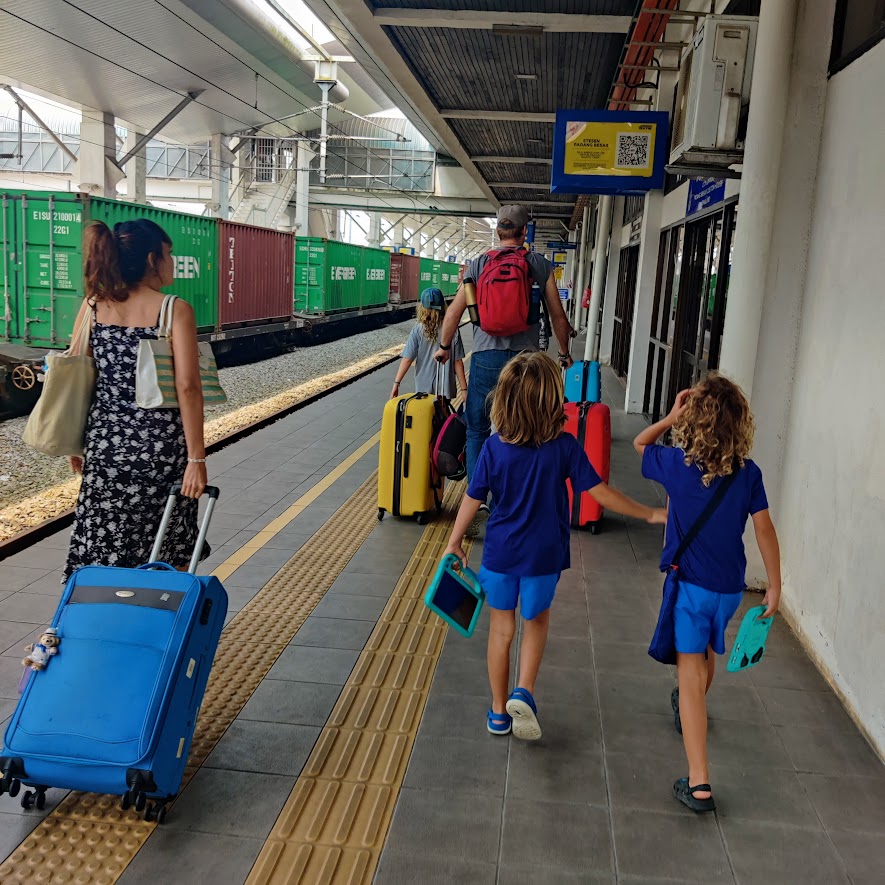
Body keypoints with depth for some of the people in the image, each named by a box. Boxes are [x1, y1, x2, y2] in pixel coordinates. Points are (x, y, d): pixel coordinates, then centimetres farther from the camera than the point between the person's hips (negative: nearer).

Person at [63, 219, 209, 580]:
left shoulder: (92, 305, 4)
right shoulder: (175, 310, -9)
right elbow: (187, 387, -15)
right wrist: (196, 458, -12)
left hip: (105, 441, 4)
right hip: (159, 444, -4)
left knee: (103, 548, 11)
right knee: (168, 557, 12)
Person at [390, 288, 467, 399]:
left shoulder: (418, 331, -8)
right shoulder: (452, 331, -6)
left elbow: (407, 360, -10)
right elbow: (458, 362, -3)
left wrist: (396, 383, -5)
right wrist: (464, 389, 3)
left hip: (423, 388, 0)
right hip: (445, 390, 0)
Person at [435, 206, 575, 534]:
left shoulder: (479, 263, 4)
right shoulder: (540, 264, 4)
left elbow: (455, 311, 6)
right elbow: (558, 316, 8)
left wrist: (444, 346, 22)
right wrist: (564, 352, 23)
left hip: (487, 356, 0)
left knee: (477, 431, 9)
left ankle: (477, 500, -2)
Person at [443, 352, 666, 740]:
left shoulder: (494, 447, -11)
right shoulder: (564, 447, -15)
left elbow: (473, 499, -3)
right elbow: (600, 493, -12)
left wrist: (454, 542, 11)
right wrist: (649, 513, 0)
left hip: (500, 554, 1)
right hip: (543, 555, -1)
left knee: (501, 628, 17)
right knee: (537, 621, 23)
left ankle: (499, 710, 28)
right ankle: (524, 692, 4)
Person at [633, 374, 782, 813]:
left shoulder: (678, 465, -14)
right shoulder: (748, 474, -7)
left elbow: (640, 443, 5)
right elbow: (765, 530, -6)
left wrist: (672, 417, -4)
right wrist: (774, 587, 1)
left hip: (690, 584, -4)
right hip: (730, 589, 4)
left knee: (691, 675, -3)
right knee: (708, 653, 28)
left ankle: (698, 784, -7)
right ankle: (689, 710, 58)